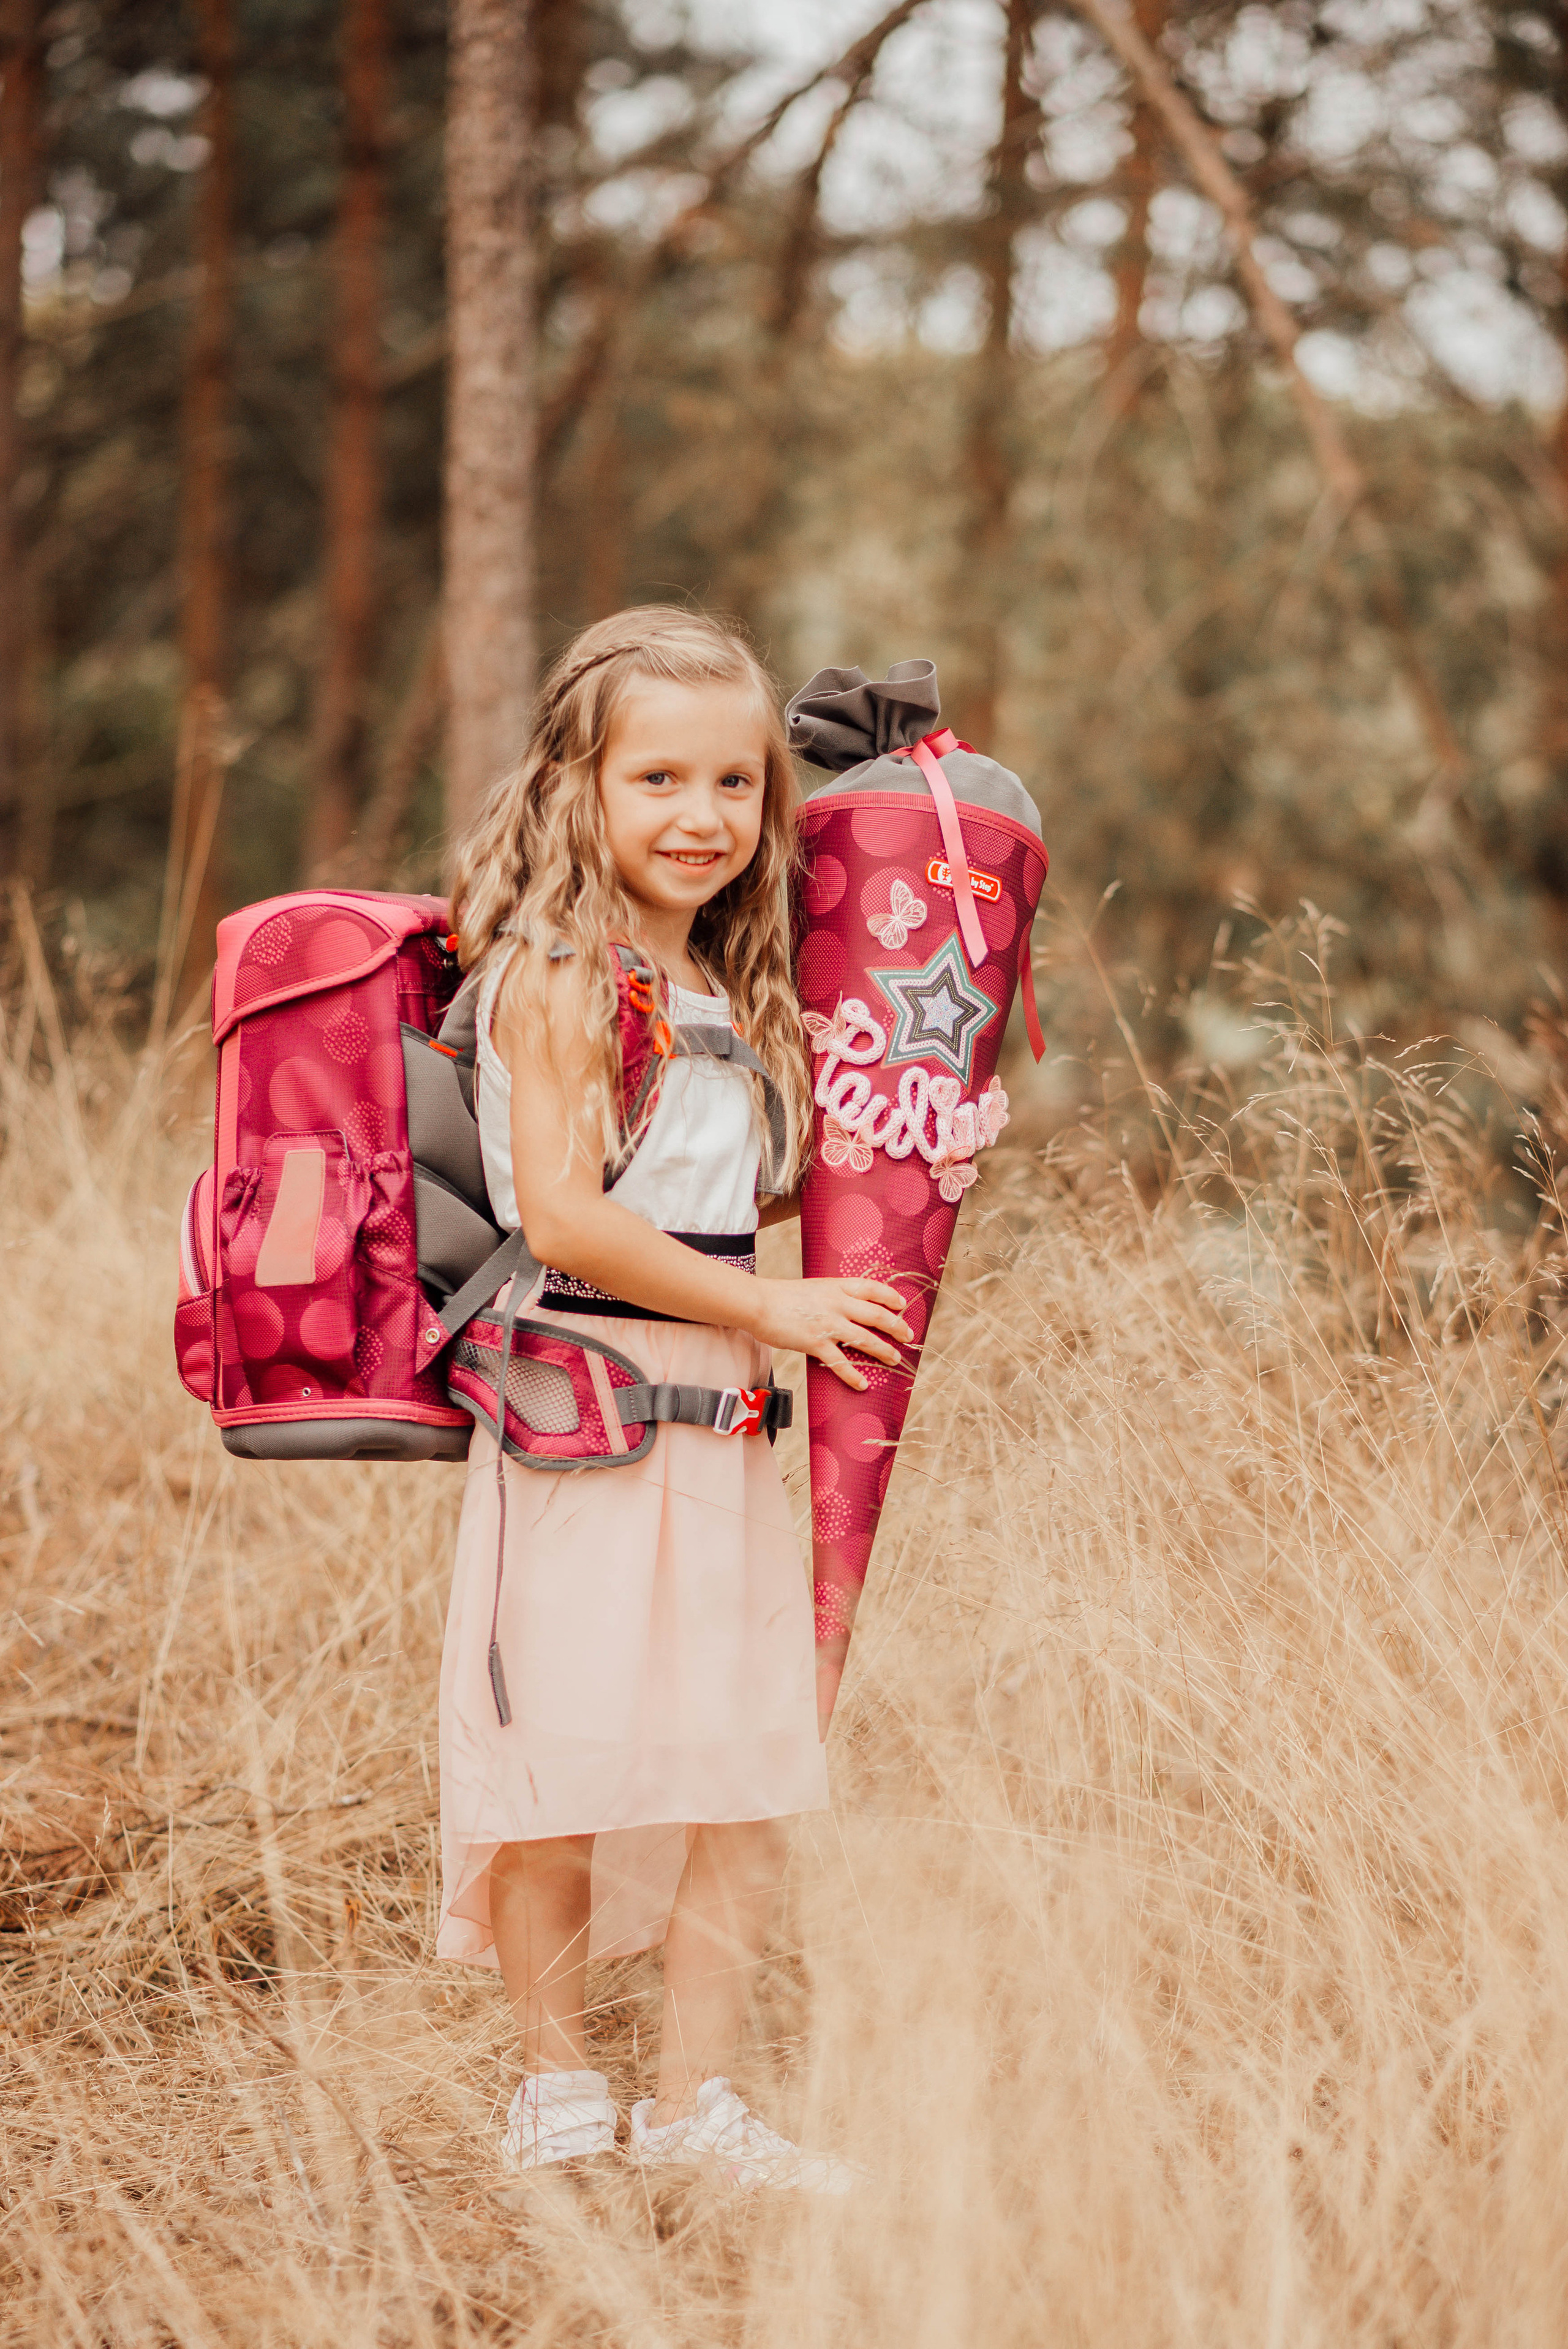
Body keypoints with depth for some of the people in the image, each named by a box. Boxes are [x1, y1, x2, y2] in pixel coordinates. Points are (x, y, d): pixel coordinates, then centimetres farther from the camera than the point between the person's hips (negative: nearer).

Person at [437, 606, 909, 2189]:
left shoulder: (722, 987, 15)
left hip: (717, 1413, 8)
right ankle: (558, 2089, 17)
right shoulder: (558, 976, -10)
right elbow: (565, 1216, -18)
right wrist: (770, 1306, -14)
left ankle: (695, 2101, 16)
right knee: (567, 1760, 2)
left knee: (750, 1776, 6)